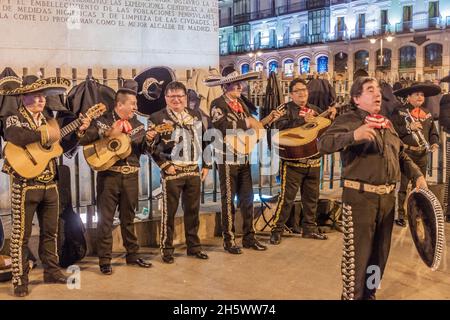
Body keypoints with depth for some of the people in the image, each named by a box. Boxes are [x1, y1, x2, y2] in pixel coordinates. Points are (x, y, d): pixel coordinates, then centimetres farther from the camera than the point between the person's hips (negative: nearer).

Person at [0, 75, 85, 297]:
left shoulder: (48, 121, 14)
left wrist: (78, 130, 4)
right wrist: (45, 134, -26)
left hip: (49, 184, 7)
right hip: (25, 185, -6)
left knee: (50, 231, 13)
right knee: (21, 233, 0)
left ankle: (51, 271, 25)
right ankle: (20, 279, 8)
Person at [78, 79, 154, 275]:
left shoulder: (136, 124, 10)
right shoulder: (103, 121, -3)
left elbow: (143, 150, 12)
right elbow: (83, 140, -13)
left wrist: (148, 140, -9)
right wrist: (107, 134, -21)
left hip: (131, 176, 4)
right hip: (109, 175, -4)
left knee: (128, 218, 14)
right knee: (105, 219, 0)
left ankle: (132, 255, 25)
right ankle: (104, 260, 8)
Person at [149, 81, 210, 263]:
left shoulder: (196, 115, 11)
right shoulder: (157, 118, -5)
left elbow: (205, 140, 15)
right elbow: (151, 146, -9)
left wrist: (206, 165, 10)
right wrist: (165, 166, -13)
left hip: (194, 170, 5)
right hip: (172, 172, -4)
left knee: (193, 210, 12)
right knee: (169, 212, 3)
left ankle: (193, 246, 25)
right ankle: (166, 249, 15)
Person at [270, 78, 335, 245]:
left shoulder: (315, 110, 14)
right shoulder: (286, 109, -3)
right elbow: (281, 127, -21)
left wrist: (331, 117, -2)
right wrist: (303, 120, -28)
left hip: (313, 161, 6)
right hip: (293, 161, -6)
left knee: (312, 197, 13)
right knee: (287, 197, -5)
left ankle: (310, 228, 26)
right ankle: (277, 230, 6)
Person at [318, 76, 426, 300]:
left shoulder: (386, 123, 16)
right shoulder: (348, 120, -7)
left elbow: (401, 154, 25)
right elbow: (323, 144, -23)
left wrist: (417, 175, 10)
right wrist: (354, 135, -38)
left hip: (387, 196, 8)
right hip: (360, 196, -7)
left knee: (380, 252, 18)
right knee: (357, 254, -2)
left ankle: (369, 294, 35)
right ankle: (353, 296, 15)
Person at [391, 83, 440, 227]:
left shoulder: (427, 113, 11)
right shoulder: (400, 112, -6)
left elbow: (433, 131, 13)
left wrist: (434, 142, -5)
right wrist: (409, 128, -20)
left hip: (422, 155, 6)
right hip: (405, 153, -6)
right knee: (402, 185, -2)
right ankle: (400, 215, 6)